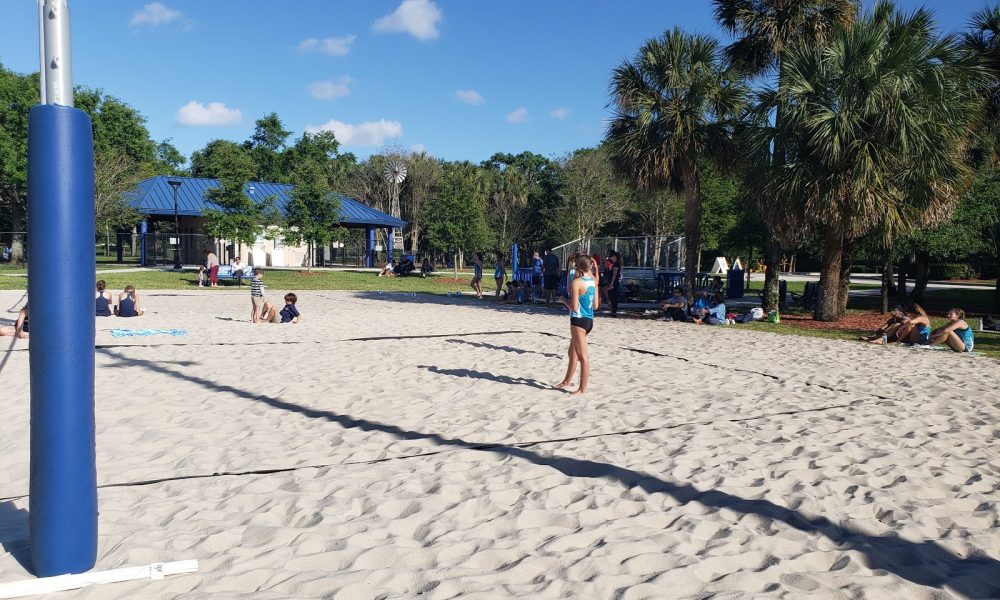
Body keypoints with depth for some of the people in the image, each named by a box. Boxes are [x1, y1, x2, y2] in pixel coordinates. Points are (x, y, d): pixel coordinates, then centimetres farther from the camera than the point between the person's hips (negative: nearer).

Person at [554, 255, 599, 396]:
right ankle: (567, 381, 33)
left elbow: (574, 307, -18)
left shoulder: (576, 282, -16)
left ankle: (583, 389, 2)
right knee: (572, 353, 21)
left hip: (579, 320, -8)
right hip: (589, 319, 8)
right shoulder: (593, 281, 6)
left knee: (582, 356, -3)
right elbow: (596, 305, 9)